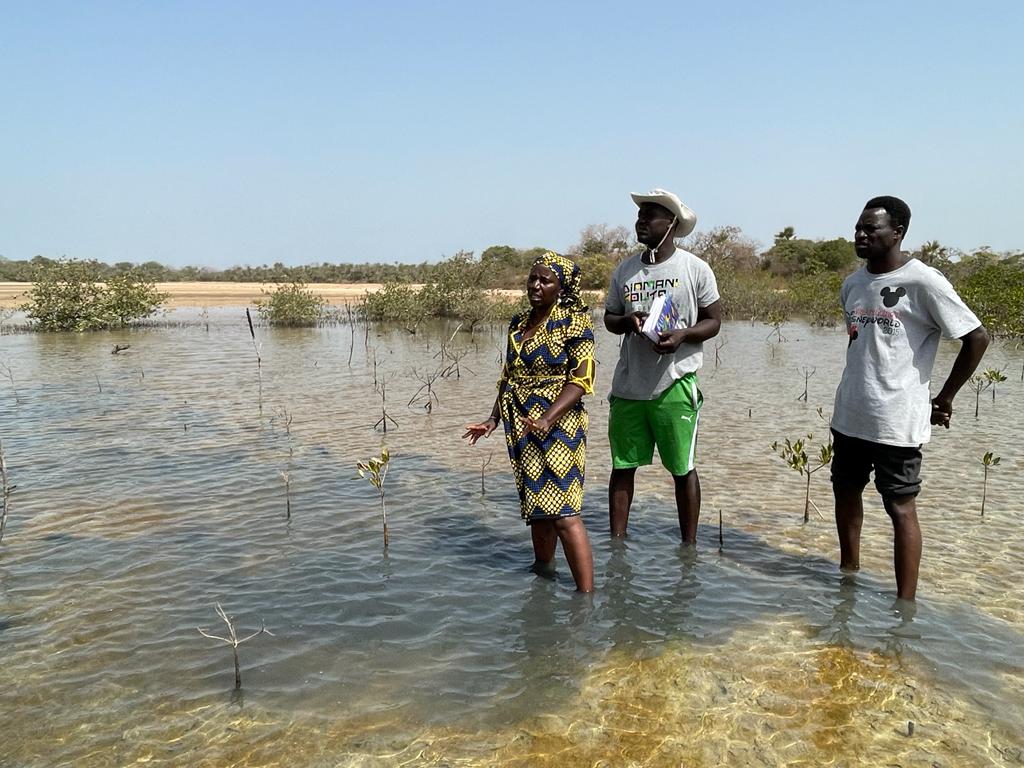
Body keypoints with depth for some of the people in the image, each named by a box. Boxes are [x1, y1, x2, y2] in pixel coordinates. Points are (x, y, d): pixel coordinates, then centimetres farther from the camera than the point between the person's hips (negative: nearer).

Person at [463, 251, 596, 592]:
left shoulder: (573, 322, -6)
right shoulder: (518, 324, 14)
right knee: (536, 507, 15)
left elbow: (581, 380, -13)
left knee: (563, 512, -12)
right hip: (522, 428, 7)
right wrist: (493, 419, 10)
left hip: (558, 425, -7)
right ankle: (542, 571, 30)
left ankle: (586, 593, -9)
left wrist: (547, 419, -24)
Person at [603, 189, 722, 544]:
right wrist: (627, 321, -8)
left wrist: (682, 335, -18)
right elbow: (609, 317, 16)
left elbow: (713, 321, 1)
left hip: (675, 385, -3)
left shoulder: (695, 268, -2)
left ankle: (689, 546, 21)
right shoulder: (625, 270, 8)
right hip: (628, 385, 4)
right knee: (622, 467, 8)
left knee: (683, 469, 7)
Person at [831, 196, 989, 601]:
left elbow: (977, 337, -9)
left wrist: (945, 398, -5)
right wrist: (858, 387, 13)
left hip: (896, 422, -7)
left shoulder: (923, 282, -12)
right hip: (849, 415, 7)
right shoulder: (852, 283, 8)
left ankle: (905, 603, 10)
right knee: (845, 492, 17)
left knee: (901, 507, 0)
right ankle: (848, 575, 37)